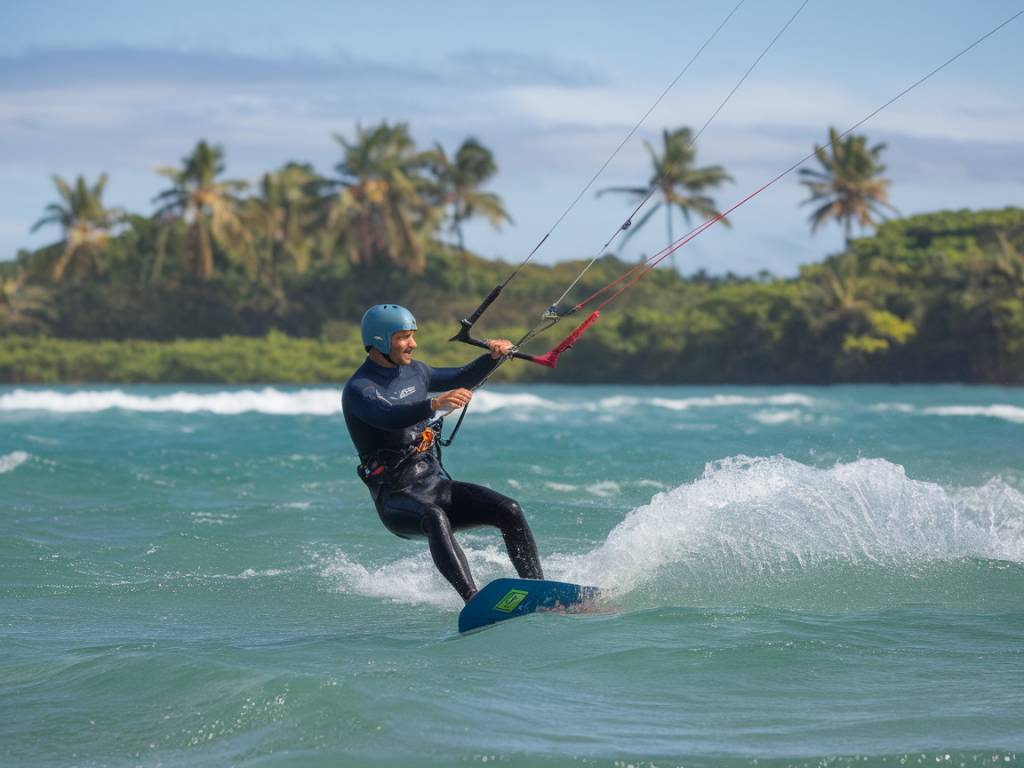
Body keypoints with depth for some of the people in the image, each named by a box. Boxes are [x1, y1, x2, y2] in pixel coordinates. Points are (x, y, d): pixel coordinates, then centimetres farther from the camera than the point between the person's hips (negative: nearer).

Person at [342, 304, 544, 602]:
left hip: (439, 484, 7)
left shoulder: (412, 371, 13)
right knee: (435, 519, -40)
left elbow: (462, 380, 26)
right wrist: (436, 404, -48)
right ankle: (473, 600, -52)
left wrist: (493, 356, 7)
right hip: (397, 498, -7)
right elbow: (389, 417, -32)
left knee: (509, 510, -14)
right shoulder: (358, 390, -11)